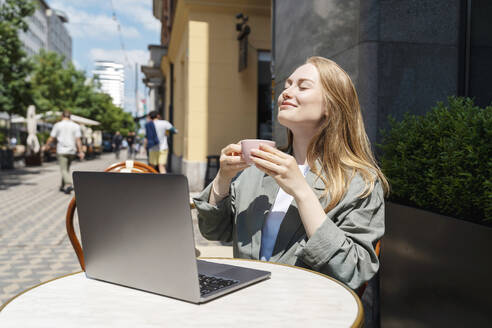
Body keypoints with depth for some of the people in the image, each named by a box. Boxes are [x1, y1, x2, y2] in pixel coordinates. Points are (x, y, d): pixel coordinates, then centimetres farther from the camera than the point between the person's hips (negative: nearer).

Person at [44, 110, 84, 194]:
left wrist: (47, 145, 21)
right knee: (66, 168, 17)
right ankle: (63, 186, 23)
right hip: (72, 151, 3)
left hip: (61, 151, -3)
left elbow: (51, 138, 3)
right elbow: (78, 140, -4)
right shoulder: (76, 126, 2)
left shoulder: (58, 125, -2)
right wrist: (80, 152, -4)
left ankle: (69, 184, -22)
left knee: (64, 169, -3)